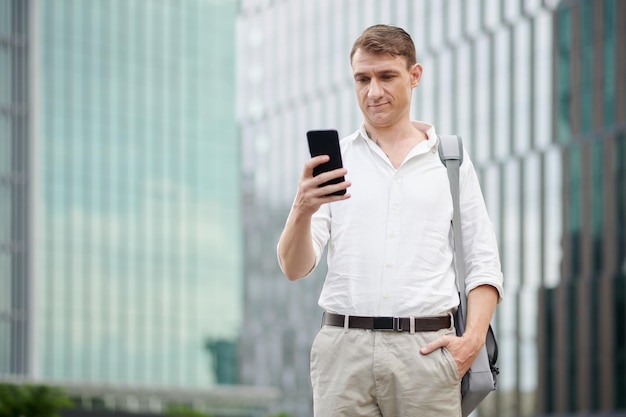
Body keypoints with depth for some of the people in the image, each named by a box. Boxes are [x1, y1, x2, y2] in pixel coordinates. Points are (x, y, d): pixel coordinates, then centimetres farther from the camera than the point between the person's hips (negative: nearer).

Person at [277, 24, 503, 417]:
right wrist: (302, 211, -19)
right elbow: (295, 268, 0)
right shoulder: (332, 161, 9)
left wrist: (473, 340, -5)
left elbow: (484, 265, 10)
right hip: (344, 349, 0)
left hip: (426, 349, 0)